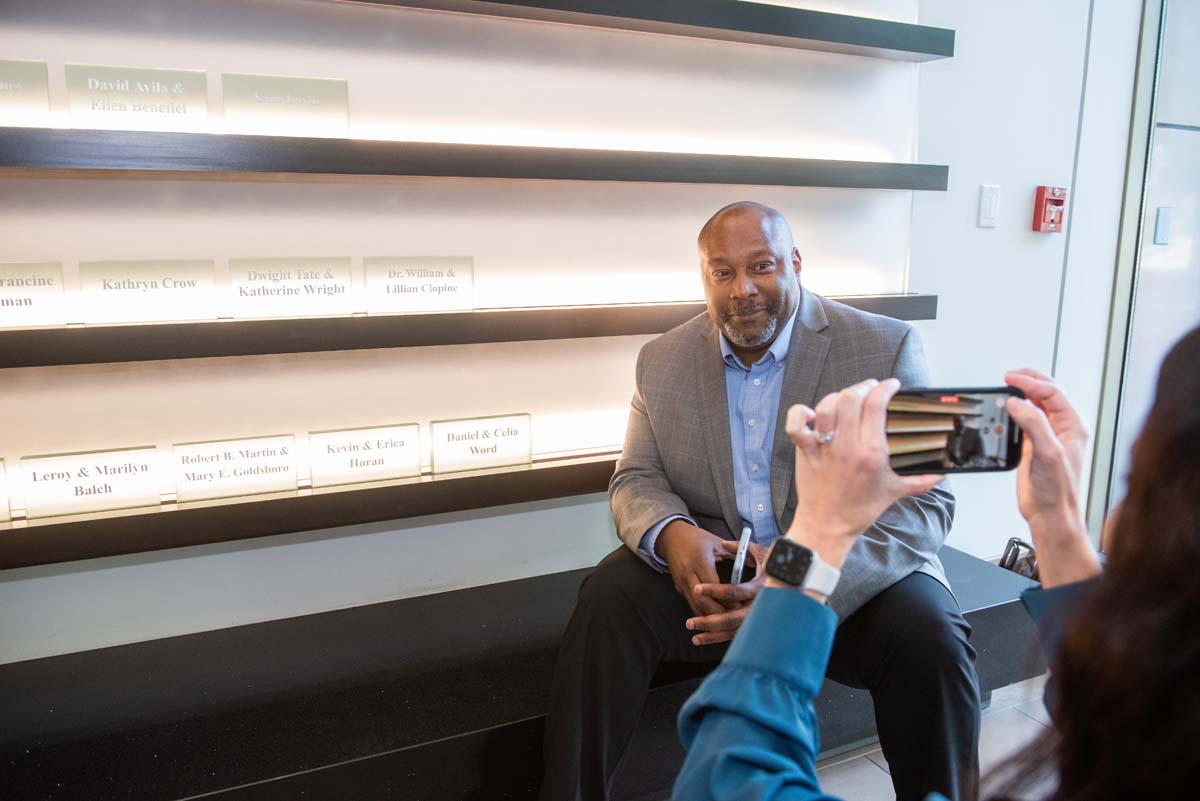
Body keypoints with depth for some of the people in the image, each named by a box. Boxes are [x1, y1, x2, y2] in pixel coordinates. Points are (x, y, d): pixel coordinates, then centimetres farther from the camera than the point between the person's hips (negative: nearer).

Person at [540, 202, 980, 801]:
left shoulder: (886, 349, -8)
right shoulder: (663, 361, 3)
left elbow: (925, 500, -13)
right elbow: (636, 481, 5)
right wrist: (672, 535, -21)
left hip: (854, 578, -1)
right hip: (707, 570, 2)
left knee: (929, 634, -29)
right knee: (608, 596, -23)